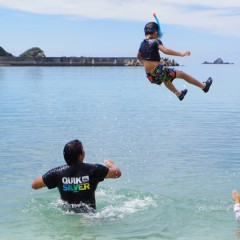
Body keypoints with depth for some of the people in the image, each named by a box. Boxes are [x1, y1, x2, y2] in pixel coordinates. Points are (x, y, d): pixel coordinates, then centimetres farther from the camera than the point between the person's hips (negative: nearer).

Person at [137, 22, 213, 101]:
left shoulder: (142, 44, 8)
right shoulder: (155, 41, -12)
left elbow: (139, 57, 24)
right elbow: (165, 50, -28)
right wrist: (181, 54, -24)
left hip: (150, 76, 7)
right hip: (158, 72, -7)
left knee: (165, 79, 39)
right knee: (182, 74, 12)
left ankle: (179, 94, 60)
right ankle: (204, 86, 27)